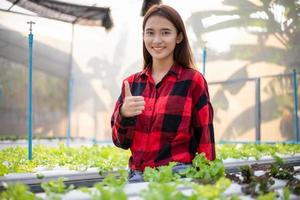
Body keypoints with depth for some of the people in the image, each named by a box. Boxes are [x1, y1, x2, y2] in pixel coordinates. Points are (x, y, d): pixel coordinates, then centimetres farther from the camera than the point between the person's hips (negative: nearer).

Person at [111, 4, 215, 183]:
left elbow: (205, 140, -2)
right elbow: (121, 142, 5)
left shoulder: (193, 80, -5)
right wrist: (124, 115, -13)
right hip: (137, 175, 4)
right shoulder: (131, 83, 6)